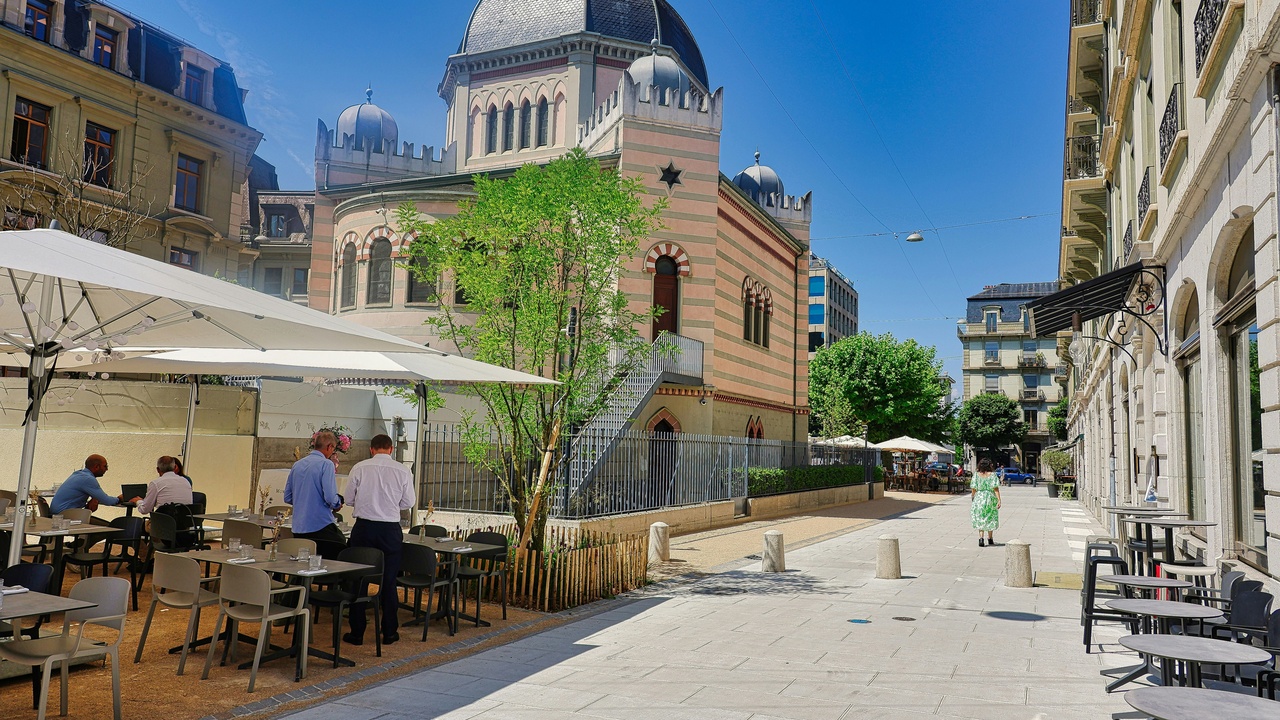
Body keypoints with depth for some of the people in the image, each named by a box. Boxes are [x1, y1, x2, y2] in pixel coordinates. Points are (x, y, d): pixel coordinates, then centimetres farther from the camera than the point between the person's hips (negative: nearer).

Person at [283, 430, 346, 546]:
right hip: (321, 526, -7)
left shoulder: (297, 465, 11)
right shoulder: (326, 464, -9)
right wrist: (337, 505, 3)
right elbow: (330, 498, -17)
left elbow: (287, 498, 15)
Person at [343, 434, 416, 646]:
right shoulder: (402, 471, -5)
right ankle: (389, 632, 17)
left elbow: (349, 498, 2)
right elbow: (409, 502, 2)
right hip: (390, 530, 0)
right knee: (388, 581, 10)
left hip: (363, 527, 0)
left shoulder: (359, 468, -5)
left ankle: (357, 632, 16)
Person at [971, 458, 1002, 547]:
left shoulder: (976, 475, -3)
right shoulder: (992, 475, -6)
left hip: (979, 498, 0)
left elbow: (973, 489, -4)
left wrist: (972, 497, 12)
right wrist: (999, 500, -11)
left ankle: (981, 538, -12)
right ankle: (990, 538, 29)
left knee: (980, 519, 5)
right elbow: (996, 488, -11)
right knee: (990, 519, 16)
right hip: (990, 498, 0)